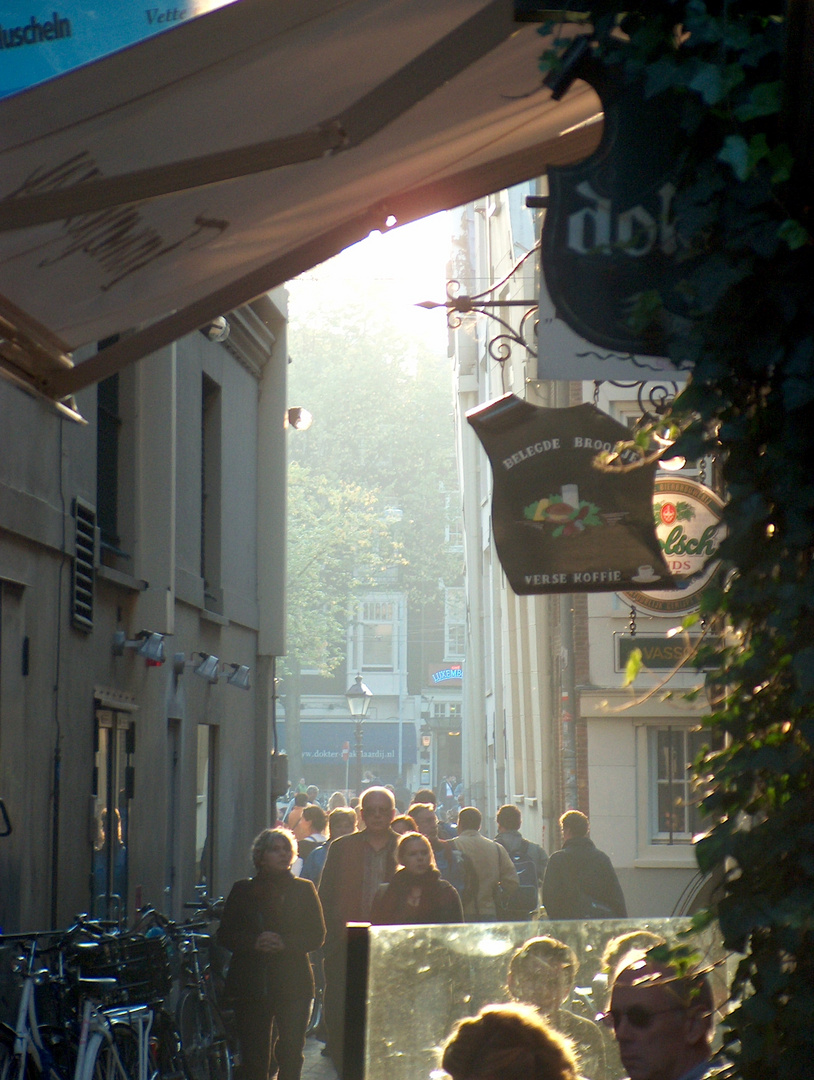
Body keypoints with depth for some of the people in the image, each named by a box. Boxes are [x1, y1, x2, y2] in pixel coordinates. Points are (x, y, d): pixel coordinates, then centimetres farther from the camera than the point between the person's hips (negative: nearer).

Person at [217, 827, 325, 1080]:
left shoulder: (304, 889, 10)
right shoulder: (242, 891, 10)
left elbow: (317, 935, 4)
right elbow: (225, 935, 6)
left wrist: (284, 942, -14)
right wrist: (254, 942, -13)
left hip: (293, 985, 0)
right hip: (250, 984, 0)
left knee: (291, 1054, -7)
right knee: (253, 1057, 0)